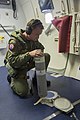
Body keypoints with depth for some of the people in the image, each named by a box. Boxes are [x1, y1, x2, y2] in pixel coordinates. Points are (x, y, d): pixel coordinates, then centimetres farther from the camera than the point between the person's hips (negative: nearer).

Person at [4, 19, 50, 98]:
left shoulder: (34, 38, -9)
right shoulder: (15, 41, -29)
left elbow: (41, 48, 7)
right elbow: (12, 61, -33)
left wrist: (39, 52, -19)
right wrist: (29, 54, -45)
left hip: (28, 63, 6)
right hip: (16, 67, -6)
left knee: (46, 56, -11)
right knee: (23, 92, -16)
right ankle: (11, 78, 14)